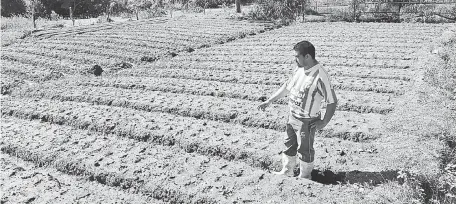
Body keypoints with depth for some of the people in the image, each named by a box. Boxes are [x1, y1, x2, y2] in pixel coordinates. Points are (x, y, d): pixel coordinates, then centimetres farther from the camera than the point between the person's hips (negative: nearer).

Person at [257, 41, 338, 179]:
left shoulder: (320, 76, -25)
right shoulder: (299, 69, 0)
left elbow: (332, 101, -21)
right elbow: (287, 87, 12)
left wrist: (324, 122, -22)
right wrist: (269, 101, 12)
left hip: (307, 121, -7)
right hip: (292, 116, 8)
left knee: (304, 150, 12)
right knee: (289, 145, 22)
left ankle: (305, 177, 35)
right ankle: (287, 171, 42)